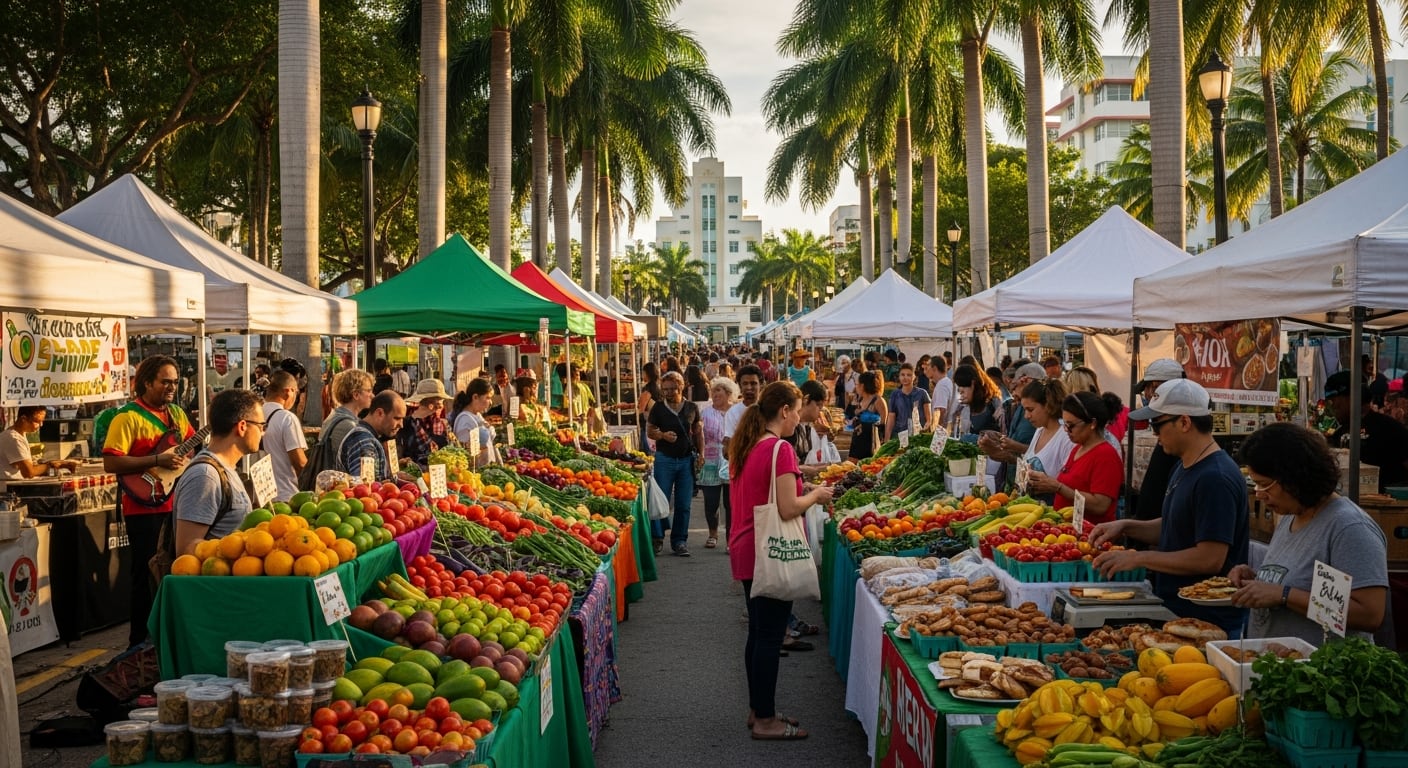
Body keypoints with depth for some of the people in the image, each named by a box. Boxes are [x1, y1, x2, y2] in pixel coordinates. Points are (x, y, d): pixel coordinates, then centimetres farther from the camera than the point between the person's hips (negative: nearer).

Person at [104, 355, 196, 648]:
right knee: (147, 576, -1)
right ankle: (141, 642, 10)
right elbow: (111, 462, -19)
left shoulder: (177, 413, 10)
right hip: (144, 508, -7)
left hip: (176, 504, 7)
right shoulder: (128, 417, -11)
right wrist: (157, 461, -23)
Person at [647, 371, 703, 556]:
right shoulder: (658, 408, 1)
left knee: (683, 505, 5)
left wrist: (701, 454, 2)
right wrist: (663, 435, -15)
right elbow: (650, 430, 4)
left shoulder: (692, 408, 5)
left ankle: (679, 541, 14)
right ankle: (657, 538, 12)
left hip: (687, 459, 2)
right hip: (664, 459, -1)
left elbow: (698, 432, 12)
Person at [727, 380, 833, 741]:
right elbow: (788, 509, -22)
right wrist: (816, 494, -5)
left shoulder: (745, 446, 9)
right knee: (770, 635, 0)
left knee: (758, 632, 17)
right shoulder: (780, 449, -18)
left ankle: (758, 709, 27)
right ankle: (765, 720, 8)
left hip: (745, 549, 9)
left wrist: (802, 488, 15)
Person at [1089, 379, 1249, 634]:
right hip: (1173, 611, 9)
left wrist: (1139, 558, -20)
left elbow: (1211, 559, -25)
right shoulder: (1184, 468, 12)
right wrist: (1125, 526, 7)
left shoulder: (1216, 479, -21)